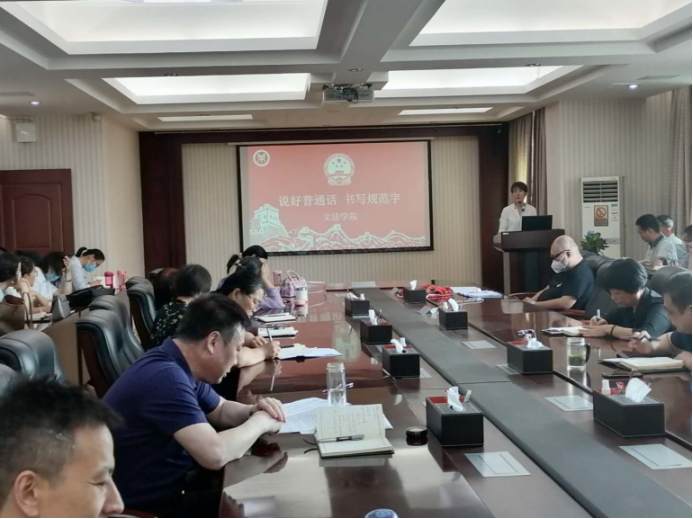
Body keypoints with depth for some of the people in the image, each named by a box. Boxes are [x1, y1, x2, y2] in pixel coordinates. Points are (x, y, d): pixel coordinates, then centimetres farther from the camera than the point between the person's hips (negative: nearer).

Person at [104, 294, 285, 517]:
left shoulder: (179, 368, 3)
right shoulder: (166, 377, -28)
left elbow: (221, 410, 20)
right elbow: (215, 454, -36)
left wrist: (252, 411, -3)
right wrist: (260, 422, -17)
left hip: (173, 485, 9)